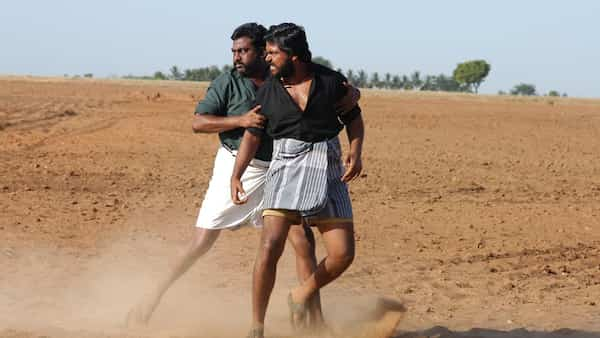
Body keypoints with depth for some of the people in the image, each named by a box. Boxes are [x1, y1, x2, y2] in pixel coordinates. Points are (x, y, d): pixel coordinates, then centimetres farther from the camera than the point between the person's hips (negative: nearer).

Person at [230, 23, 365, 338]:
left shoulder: (331, 81, 0)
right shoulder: (268, 91, 3)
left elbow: (354, 119, 12)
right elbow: (252, 135, 11)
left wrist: (356, 152, -6)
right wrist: (236, 176, 0)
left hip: (328, 170, 1)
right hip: (286, 167, 0)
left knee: (343, 254, -9)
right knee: (270, 246, -18)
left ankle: (300, 297, 20)